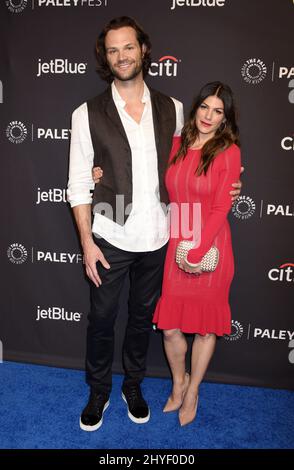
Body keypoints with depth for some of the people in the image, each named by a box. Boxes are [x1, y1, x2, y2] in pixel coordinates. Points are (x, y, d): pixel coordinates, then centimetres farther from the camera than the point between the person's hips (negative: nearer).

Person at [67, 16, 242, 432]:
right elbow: (78, 184, -5)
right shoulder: (88, 114, -6)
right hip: (110, 239, -2)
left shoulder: (172, 109, 1)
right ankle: (99, 391, 36)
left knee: (143, 315, 18)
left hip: (157, 239, 2)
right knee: (102, 319, 12)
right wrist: (86, 242, -9)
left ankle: (133, 385, 41)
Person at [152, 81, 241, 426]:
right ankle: (179, 382, 38)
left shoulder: (229, 152, -7)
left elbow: (221, 208, -11)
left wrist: (198, 252, -15)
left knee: (205, 326, 12)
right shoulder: (177, 145, 5)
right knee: (169, 326, 8)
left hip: (209, 249, -3)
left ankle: (192, 391, 36)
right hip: (173, 246, 3)